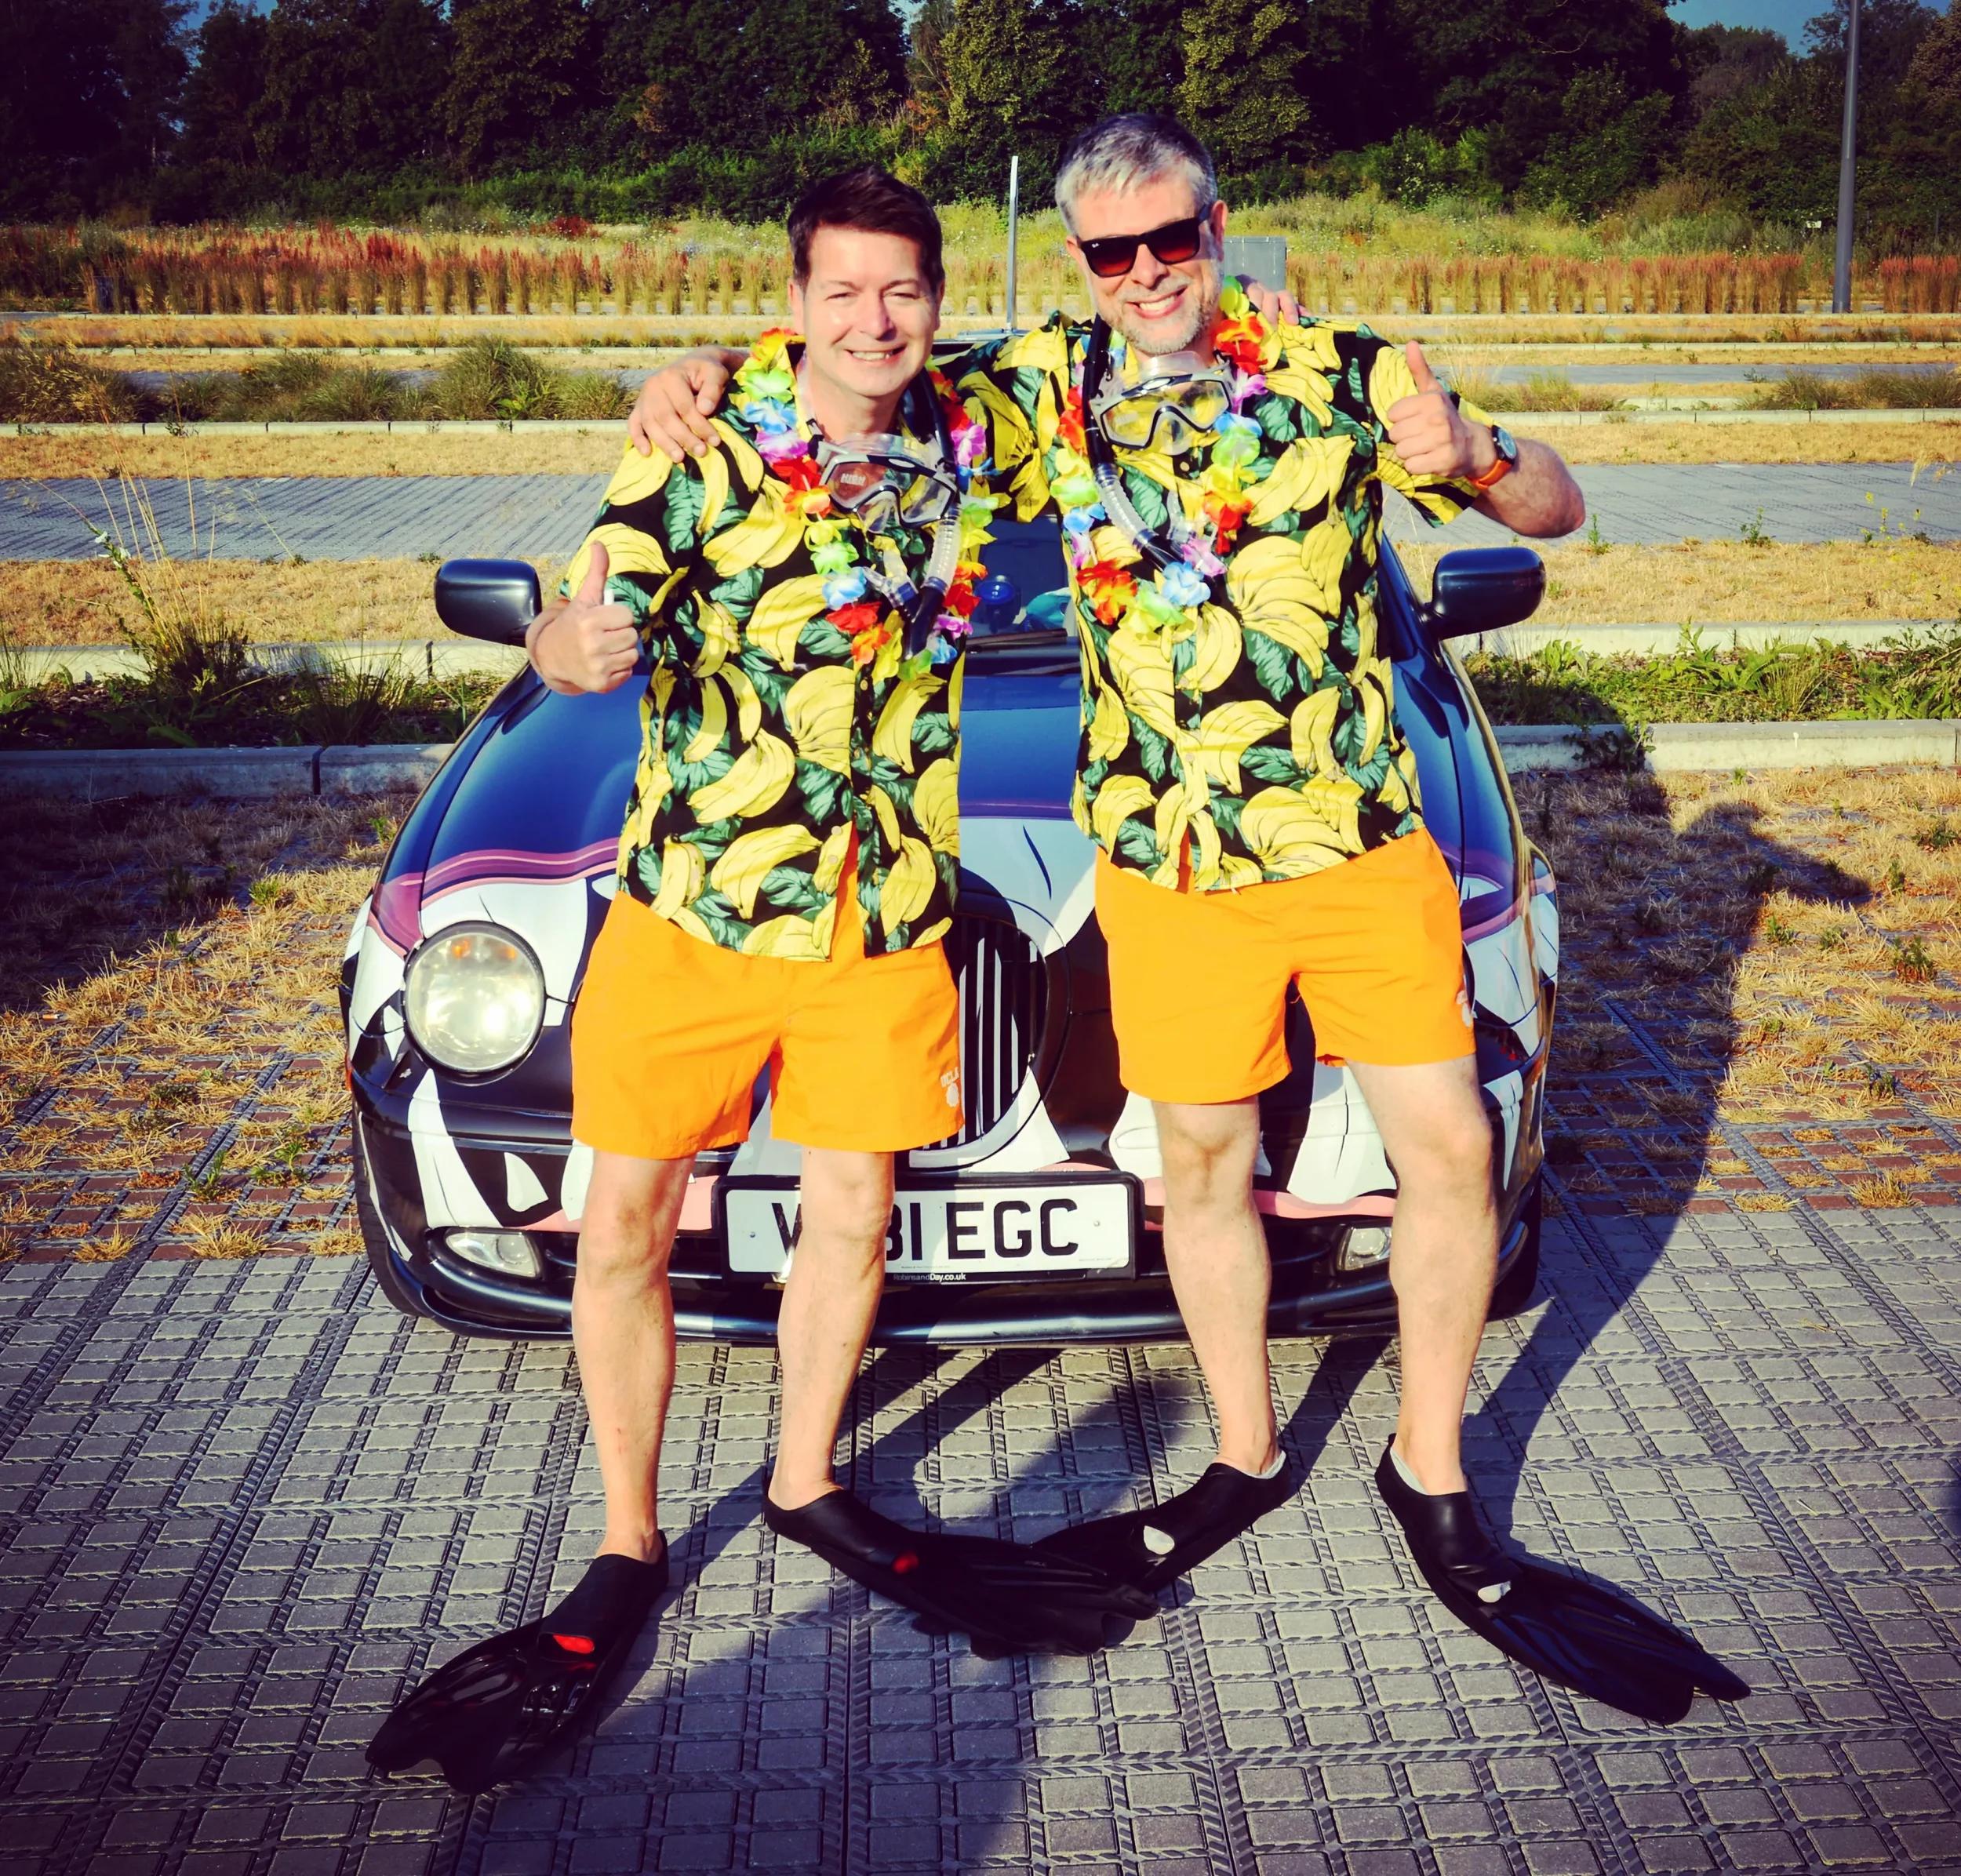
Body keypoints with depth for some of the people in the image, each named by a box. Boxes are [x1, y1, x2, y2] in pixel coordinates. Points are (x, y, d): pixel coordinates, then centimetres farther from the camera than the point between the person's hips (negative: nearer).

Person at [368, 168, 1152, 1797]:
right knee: (629, 1221, 2)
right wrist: (580, 643, -43)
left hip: (889, 912, 3)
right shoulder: (706, 442, -9)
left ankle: (808, 1489, 34)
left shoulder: (965, 438, 3)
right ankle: (628, 1552, 18)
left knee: (854, 1209, 12)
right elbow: (581, 622, -19)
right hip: (692, 898, -3)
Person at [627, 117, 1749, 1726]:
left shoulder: (1343, 373, -2)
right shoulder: (1048, 386, 2)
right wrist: (703, 370, -8)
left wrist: (1470, 459, -20)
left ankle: (1431, 1475, 20)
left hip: (1366, 837, 0)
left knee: (1450, 1146, 0)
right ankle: (1245, 1462, 31)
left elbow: (1557, 509, 3)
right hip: (1168, 858, 1)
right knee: (1205, 1164, 11)